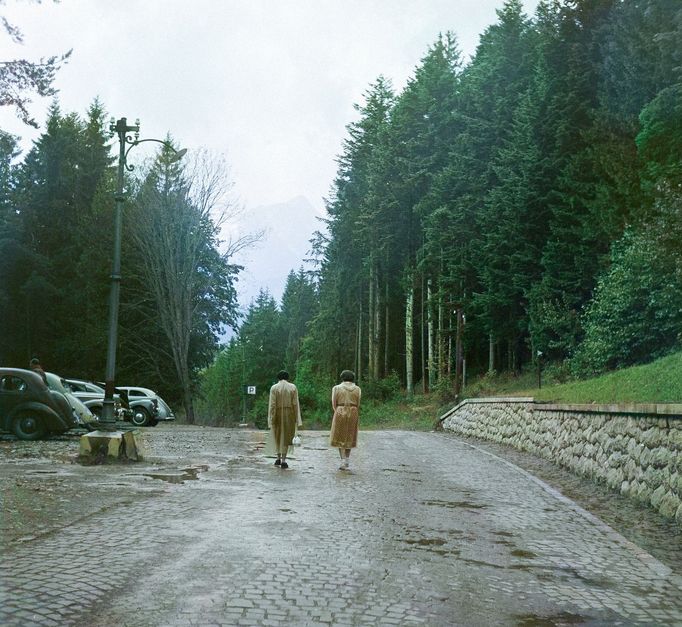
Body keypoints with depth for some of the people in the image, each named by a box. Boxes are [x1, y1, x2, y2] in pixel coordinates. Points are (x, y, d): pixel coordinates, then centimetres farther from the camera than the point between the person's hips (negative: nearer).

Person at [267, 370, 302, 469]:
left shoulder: (274, 388, -4)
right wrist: (297, 419, 1)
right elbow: (295, 404, -3)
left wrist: (271, 419, -6)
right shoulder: (293, 387, -1)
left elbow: (272, 405, -8)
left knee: (278, 436, 18)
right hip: (289, 415, 0)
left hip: (278, 414, 0)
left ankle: (279, 458, 19)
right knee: (286, 437, 6)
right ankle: (283, 460, 1)